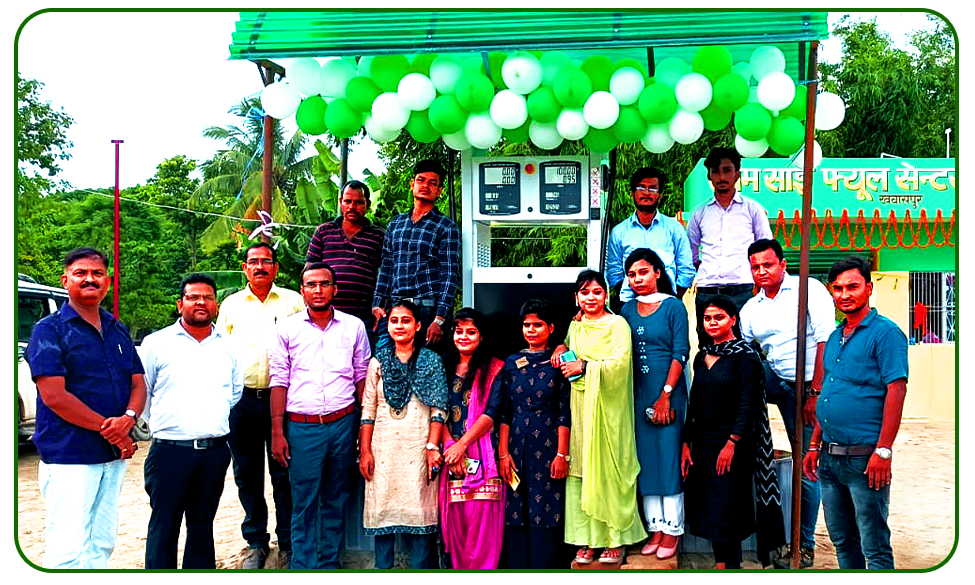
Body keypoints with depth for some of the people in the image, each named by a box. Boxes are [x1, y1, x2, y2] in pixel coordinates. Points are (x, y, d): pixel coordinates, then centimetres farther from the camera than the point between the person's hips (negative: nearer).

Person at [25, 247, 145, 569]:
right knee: (67, 551, -6)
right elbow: (54, 396, -14)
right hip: (69, 457, -6)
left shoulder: (118, 331, 13)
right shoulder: (49, 330, -6)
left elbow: (138, 385, 10)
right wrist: (109, 429, -14)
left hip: (114, 456, 6)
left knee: (102, 543, 12)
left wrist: (128, 419, -12)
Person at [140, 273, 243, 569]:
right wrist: (161, 425, 8)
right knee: (164, 526, 0)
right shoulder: (156, 343, 0)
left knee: (202, 524, 12)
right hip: (169, 451, -3)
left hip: (215, 452, 3)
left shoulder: (228, 346, 10)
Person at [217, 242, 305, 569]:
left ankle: (288, 544, 11)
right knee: (247, 475, 8)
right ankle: (256, 543, 20)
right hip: (242, 399, 2)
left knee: (284, 474, 1)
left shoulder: (294, 302, 6)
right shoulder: (231, 305, 12)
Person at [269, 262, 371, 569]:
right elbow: (279, 381, 3)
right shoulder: (288, 328, 3)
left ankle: (330, 561, 24)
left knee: (335, 500, 11)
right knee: (304, 504, 1)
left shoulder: (354, 327, 6)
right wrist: (277, 432, -2)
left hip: (343, 425, 1)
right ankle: (303, 567, 12)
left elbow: (362, 377, 9)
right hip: (301, 427, -1)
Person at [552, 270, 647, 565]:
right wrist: (562, 349, 11)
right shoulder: (575, 326, 14)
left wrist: (584, 366, -16)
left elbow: (621, 363, -14)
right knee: (582, 469, 3)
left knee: (609, 471, -4)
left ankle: (616, 540, 4)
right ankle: (589, 540, 8)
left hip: (608, 408, -5)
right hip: (580, 407, 5)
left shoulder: (617, 324, -3)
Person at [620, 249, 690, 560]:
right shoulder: (628, 309, 10)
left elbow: (681, 352, -7)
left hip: (668, 392, -5)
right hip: (638, 393, 5)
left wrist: (665, 395, -13)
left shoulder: (673, 306, -3)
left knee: (669, 458, -2)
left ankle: (672, 531, 7)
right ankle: (656, 529, 15)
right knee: (646, 461, 7)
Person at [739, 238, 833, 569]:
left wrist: (815, 392, -17)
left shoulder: (809, 290, -5)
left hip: (807, 387, -5)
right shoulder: (750, 309, 11)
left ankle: (805, 546, 11)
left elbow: (826, 342, -12)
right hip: (774, 383, 5)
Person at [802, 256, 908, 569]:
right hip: (829, 458, 8)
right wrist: (815, 445, 16)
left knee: (875, 547, -1)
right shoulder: (835, 337, 15)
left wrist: (883, 451, -20)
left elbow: (896, 391, -15)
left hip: (864, 458, -8)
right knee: (842, 540, 16)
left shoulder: (885, 332, -8)